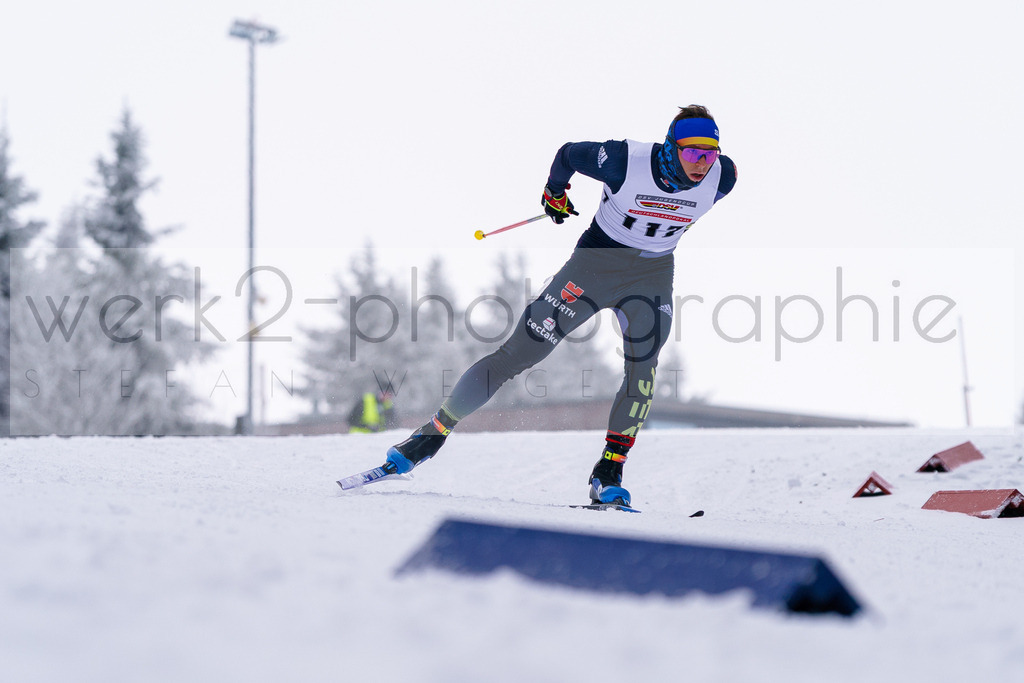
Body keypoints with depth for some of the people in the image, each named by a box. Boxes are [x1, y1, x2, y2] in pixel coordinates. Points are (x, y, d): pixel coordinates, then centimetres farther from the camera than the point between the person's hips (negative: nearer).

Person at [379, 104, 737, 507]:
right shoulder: (625, 162, -27)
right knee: (518, 353, -5)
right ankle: (435, 433, 6)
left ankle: (608, 473, -12)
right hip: (596, 261, -3)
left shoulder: (722, 176, -16)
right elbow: (568, 154, -8)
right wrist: (554, 192, 10)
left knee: (643, 367, -21)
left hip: (652, 274, 3)